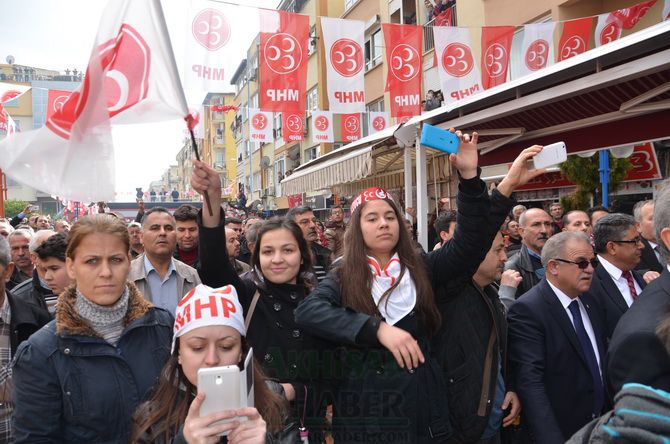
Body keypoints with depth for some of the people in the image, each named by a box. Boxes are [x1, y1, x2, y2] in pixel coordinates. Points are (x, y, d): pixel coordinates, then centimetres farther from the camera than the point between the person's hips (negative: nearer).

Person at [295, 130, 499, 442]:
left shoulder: (420, 271, 2)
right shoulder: (343, 280, -4)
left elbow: (470, 244, -7)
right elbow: (307, 311, -22)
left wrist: (469, 175, -17)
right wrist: (378, 329, -32)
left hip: (419, 406, 2)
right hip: (362, 409, -2)